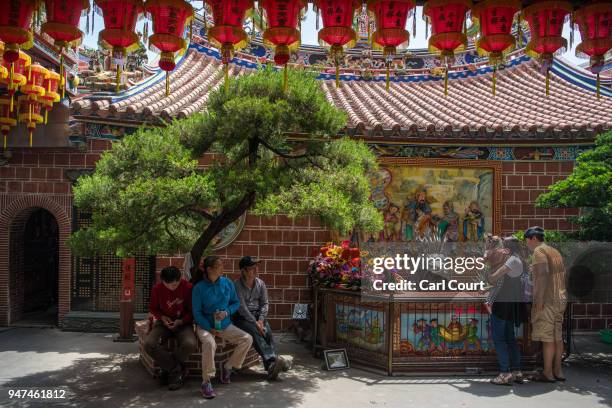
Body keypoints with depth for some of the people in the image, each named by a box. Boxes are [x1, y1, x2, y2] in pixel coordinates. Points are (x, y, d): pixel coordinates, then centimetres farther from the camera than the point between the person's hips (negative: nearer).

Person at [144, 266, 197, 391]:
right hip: (164, 322, 2)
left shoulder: (188, 287, -12)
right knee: (149, 344, -27)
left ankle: (168, 368, -3)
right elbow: (153, 308, 9)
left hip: (183, 323, -2)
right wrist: (162, 317, -10)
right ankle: (177, 371, -11)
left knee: (190, 344, -33)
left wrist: (181, 321, -19)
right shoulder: (157, 289, -5)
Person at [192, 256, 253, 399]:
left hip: (225, 325, 4)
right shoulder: (199, 288, -10)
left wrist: (226, 312, -12)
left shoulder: (227, 283, 0)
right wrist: (210, 329, -18)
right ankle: (206, 382, -19)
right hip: (205, 325, -4)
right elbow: (197, 312, -8)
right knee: (209, 343, -36)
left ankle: (227, 366, 8)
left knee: (247, 339, -13)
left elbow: (236, 302, 9)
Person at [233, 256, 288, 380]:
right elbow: (242, 307, -16)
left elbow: (264, 304, 6)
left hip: (258, 315, 4)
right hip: (242, 317, -4)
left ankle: (272, 366, -30)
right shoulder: (237, 285, -10)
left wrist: (261, 320, -11)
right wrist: (255, 323, -21)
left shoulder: (260, 284, 6)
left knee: (267, 332, -24)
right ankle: (272, 360, -41)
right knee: (255, 332, -31)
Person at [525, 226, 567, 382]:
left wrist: (539, 299, -21)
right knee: (557, 335, 12)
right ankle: (558, 371, 18)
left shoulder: (539, 251, -10)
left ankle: (548, 373, 1)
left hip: (547, 300, -9)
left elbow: (543, 274, -21)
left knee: (547, 337, -4)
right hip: (560, 299, 9)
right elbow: (561, 274, 19)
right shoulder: (554, 251, 18)